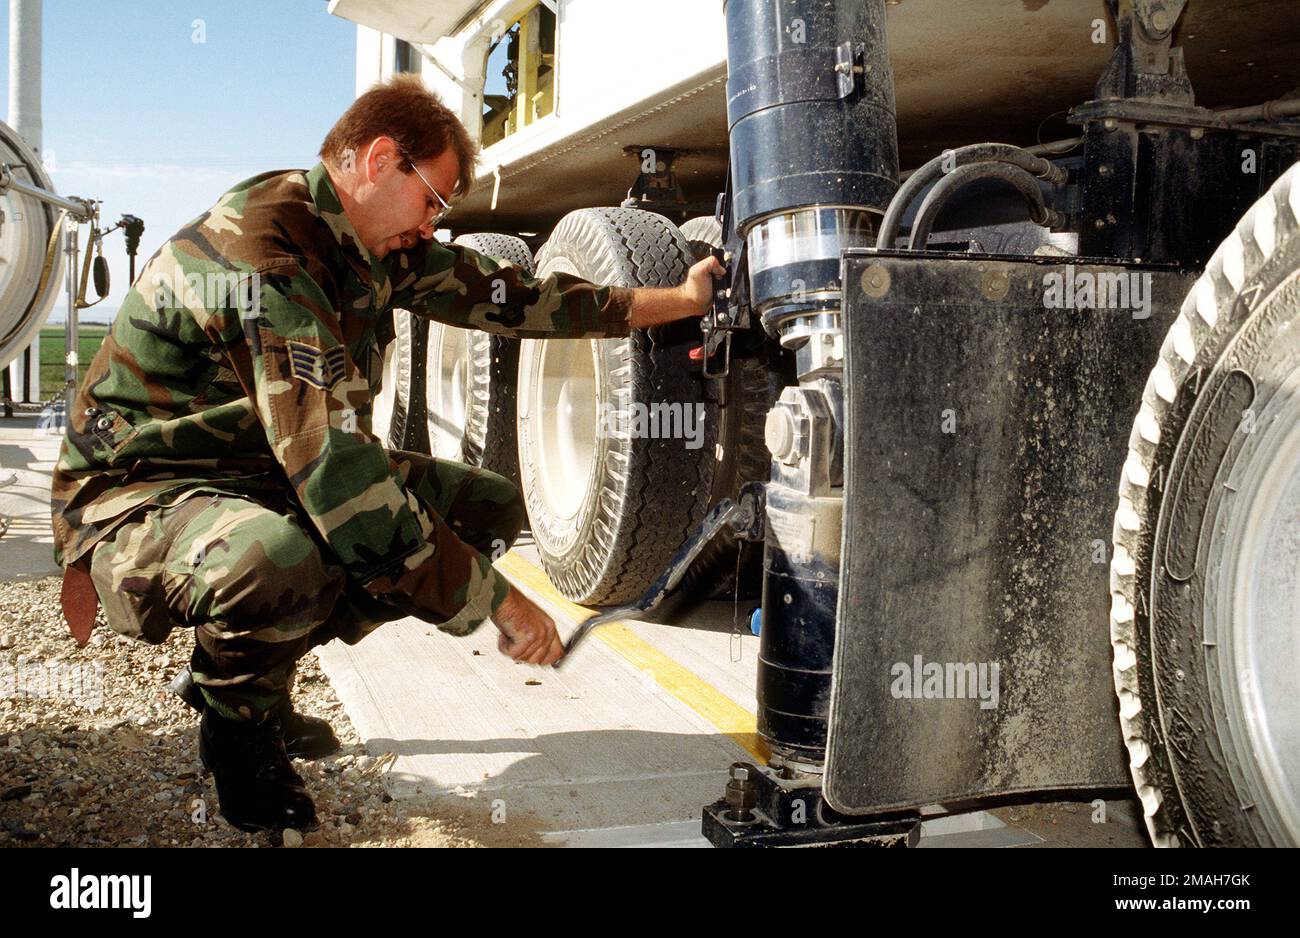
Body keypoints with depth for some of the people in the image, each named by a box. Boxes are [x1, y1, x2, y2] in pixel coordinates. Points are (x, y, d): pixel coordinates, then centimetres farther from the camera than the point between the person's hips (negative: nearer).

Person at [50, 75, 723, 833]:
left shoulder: (376, 245, 0)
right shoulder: (264, 253, -28)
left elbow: (503, 296, 7)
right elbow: (338, 472, -33)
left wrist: (681, 300, 8)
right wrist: (499, 601, -30)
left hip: (267, 476, 9)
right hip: (142, 494, -9)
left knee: (489, 506, 0)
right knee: (283, 560, -43)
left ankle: (259, 676, 10)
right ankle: (235, 714, -4)